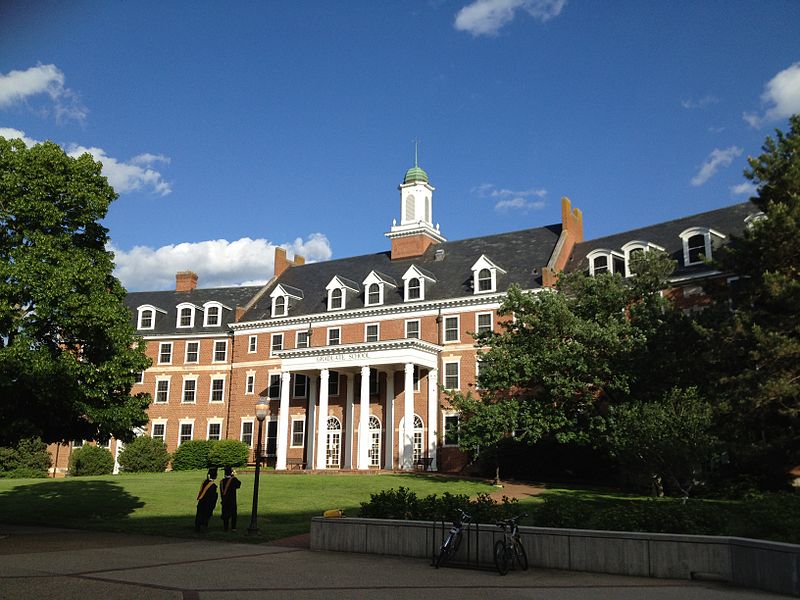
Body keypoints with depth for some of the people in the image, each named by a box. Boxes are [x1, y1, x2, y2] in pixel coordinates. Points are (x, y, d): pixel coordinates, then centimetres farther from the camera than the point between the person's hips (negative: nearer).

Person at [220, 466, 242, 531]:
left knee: (225, 513, 11)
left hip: (224, 500, 4)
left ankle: (225, 527, 13)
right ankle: (233, 527, 2)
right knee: (233, 513, 5)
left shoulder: (222, 480, 1)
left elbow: (221, 490, 7)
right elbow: (239, 484, 8)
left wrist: (221, 499, 15)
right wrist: (234, 476, 13)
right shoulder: (233, 479, -12)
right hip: (232, 500, -4)